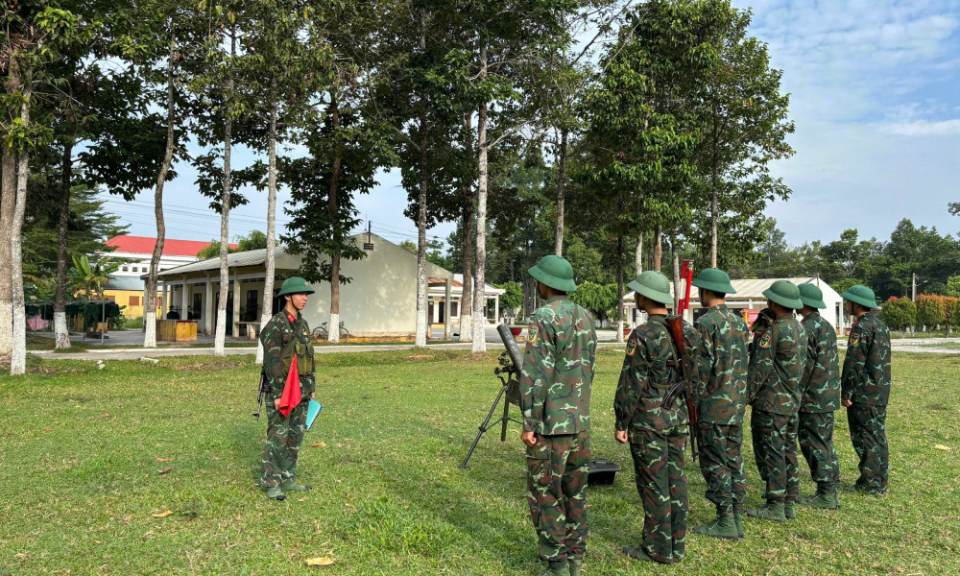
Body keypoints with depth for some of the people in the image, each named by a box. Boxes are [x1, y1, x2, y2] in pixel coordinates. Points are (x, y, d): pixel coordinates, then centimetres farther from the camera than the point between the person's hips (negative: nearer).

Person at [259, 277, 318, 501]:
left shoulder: (303, 325, 12)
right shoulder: (275, 326, -14)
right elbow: (272, 362, -18)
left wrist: (312, 388, 16)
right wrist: (277, 394, -20)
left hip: (301, 393, 8)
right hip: (281, 392, -8)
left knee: (295, 437, 12)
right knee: (277, 438, -2)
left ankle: (287, 480, 22)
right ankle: (271, 483, 8)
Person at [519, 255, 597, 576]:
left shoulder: (543, 319, -15)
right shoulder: (586, 318, 9)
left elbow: (536, 375, -19)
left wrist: (529, 423, -15)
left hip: (551, 423, -8)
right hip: (581, 421, 8)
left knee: (545, 495, 2)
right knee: (575, 492, 14)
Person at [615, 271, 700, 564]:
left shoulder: (642, 335, -17)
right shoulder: (686, 332, 5)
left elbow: (631, 385, -16)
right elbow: (693, 378, 11)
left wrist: (621, 423, -8)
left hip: (648, 420, -7)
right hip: (678, 418, 7)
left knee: (653, 484, 1)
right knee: (675, 480, 12)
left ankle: (658, 549, 10)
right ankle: (676, 545, 21)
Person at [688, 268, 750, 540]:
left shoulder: (706, 323, -14)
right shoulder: (740, 322, 11)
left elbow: (702, 368, -17)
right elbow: (745, 364, 14)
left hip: (714, 406, -8)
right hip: (737, 405, 8)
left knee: (714, 463, -1)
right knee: (733, 459, 13)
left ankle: (725, 522, 3)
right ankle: (736, 518, 18)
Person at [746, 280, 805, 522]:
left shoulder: (773, 330, -17)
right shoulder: (799, 328, 10)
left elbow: (760, 368, -18)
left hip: (771, 402, -9)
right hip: (792, 401, 9)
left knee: (771, 454, -2)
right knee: (788, 452, 13)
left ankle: (775, 507, 3)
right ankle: (790, 504, 20)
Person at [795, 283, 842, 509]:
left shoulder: (806, 328, -16)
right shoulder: (827, 326, 13)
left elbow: (804, 366, -20)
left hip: (813, 399, -10)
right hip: (829, 396, 10)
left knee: (815, 445, -3)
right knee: (825, 443, 15)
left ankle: (825, 495, 2)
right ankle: (831, 489, 21)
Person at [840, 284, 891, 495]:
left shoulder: (861, 328, -17)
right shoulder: (881, 325, 13)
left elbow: (854, 364, -19)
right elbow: (881, 361, 18)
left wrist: (847, 393, -14)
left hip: (863, 395, -9)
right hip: (880, 394, 9)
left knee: (865, 439, -2)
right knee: (878, 438, 14)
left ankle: (870, 484, 4)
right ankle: (879, 482, 22)